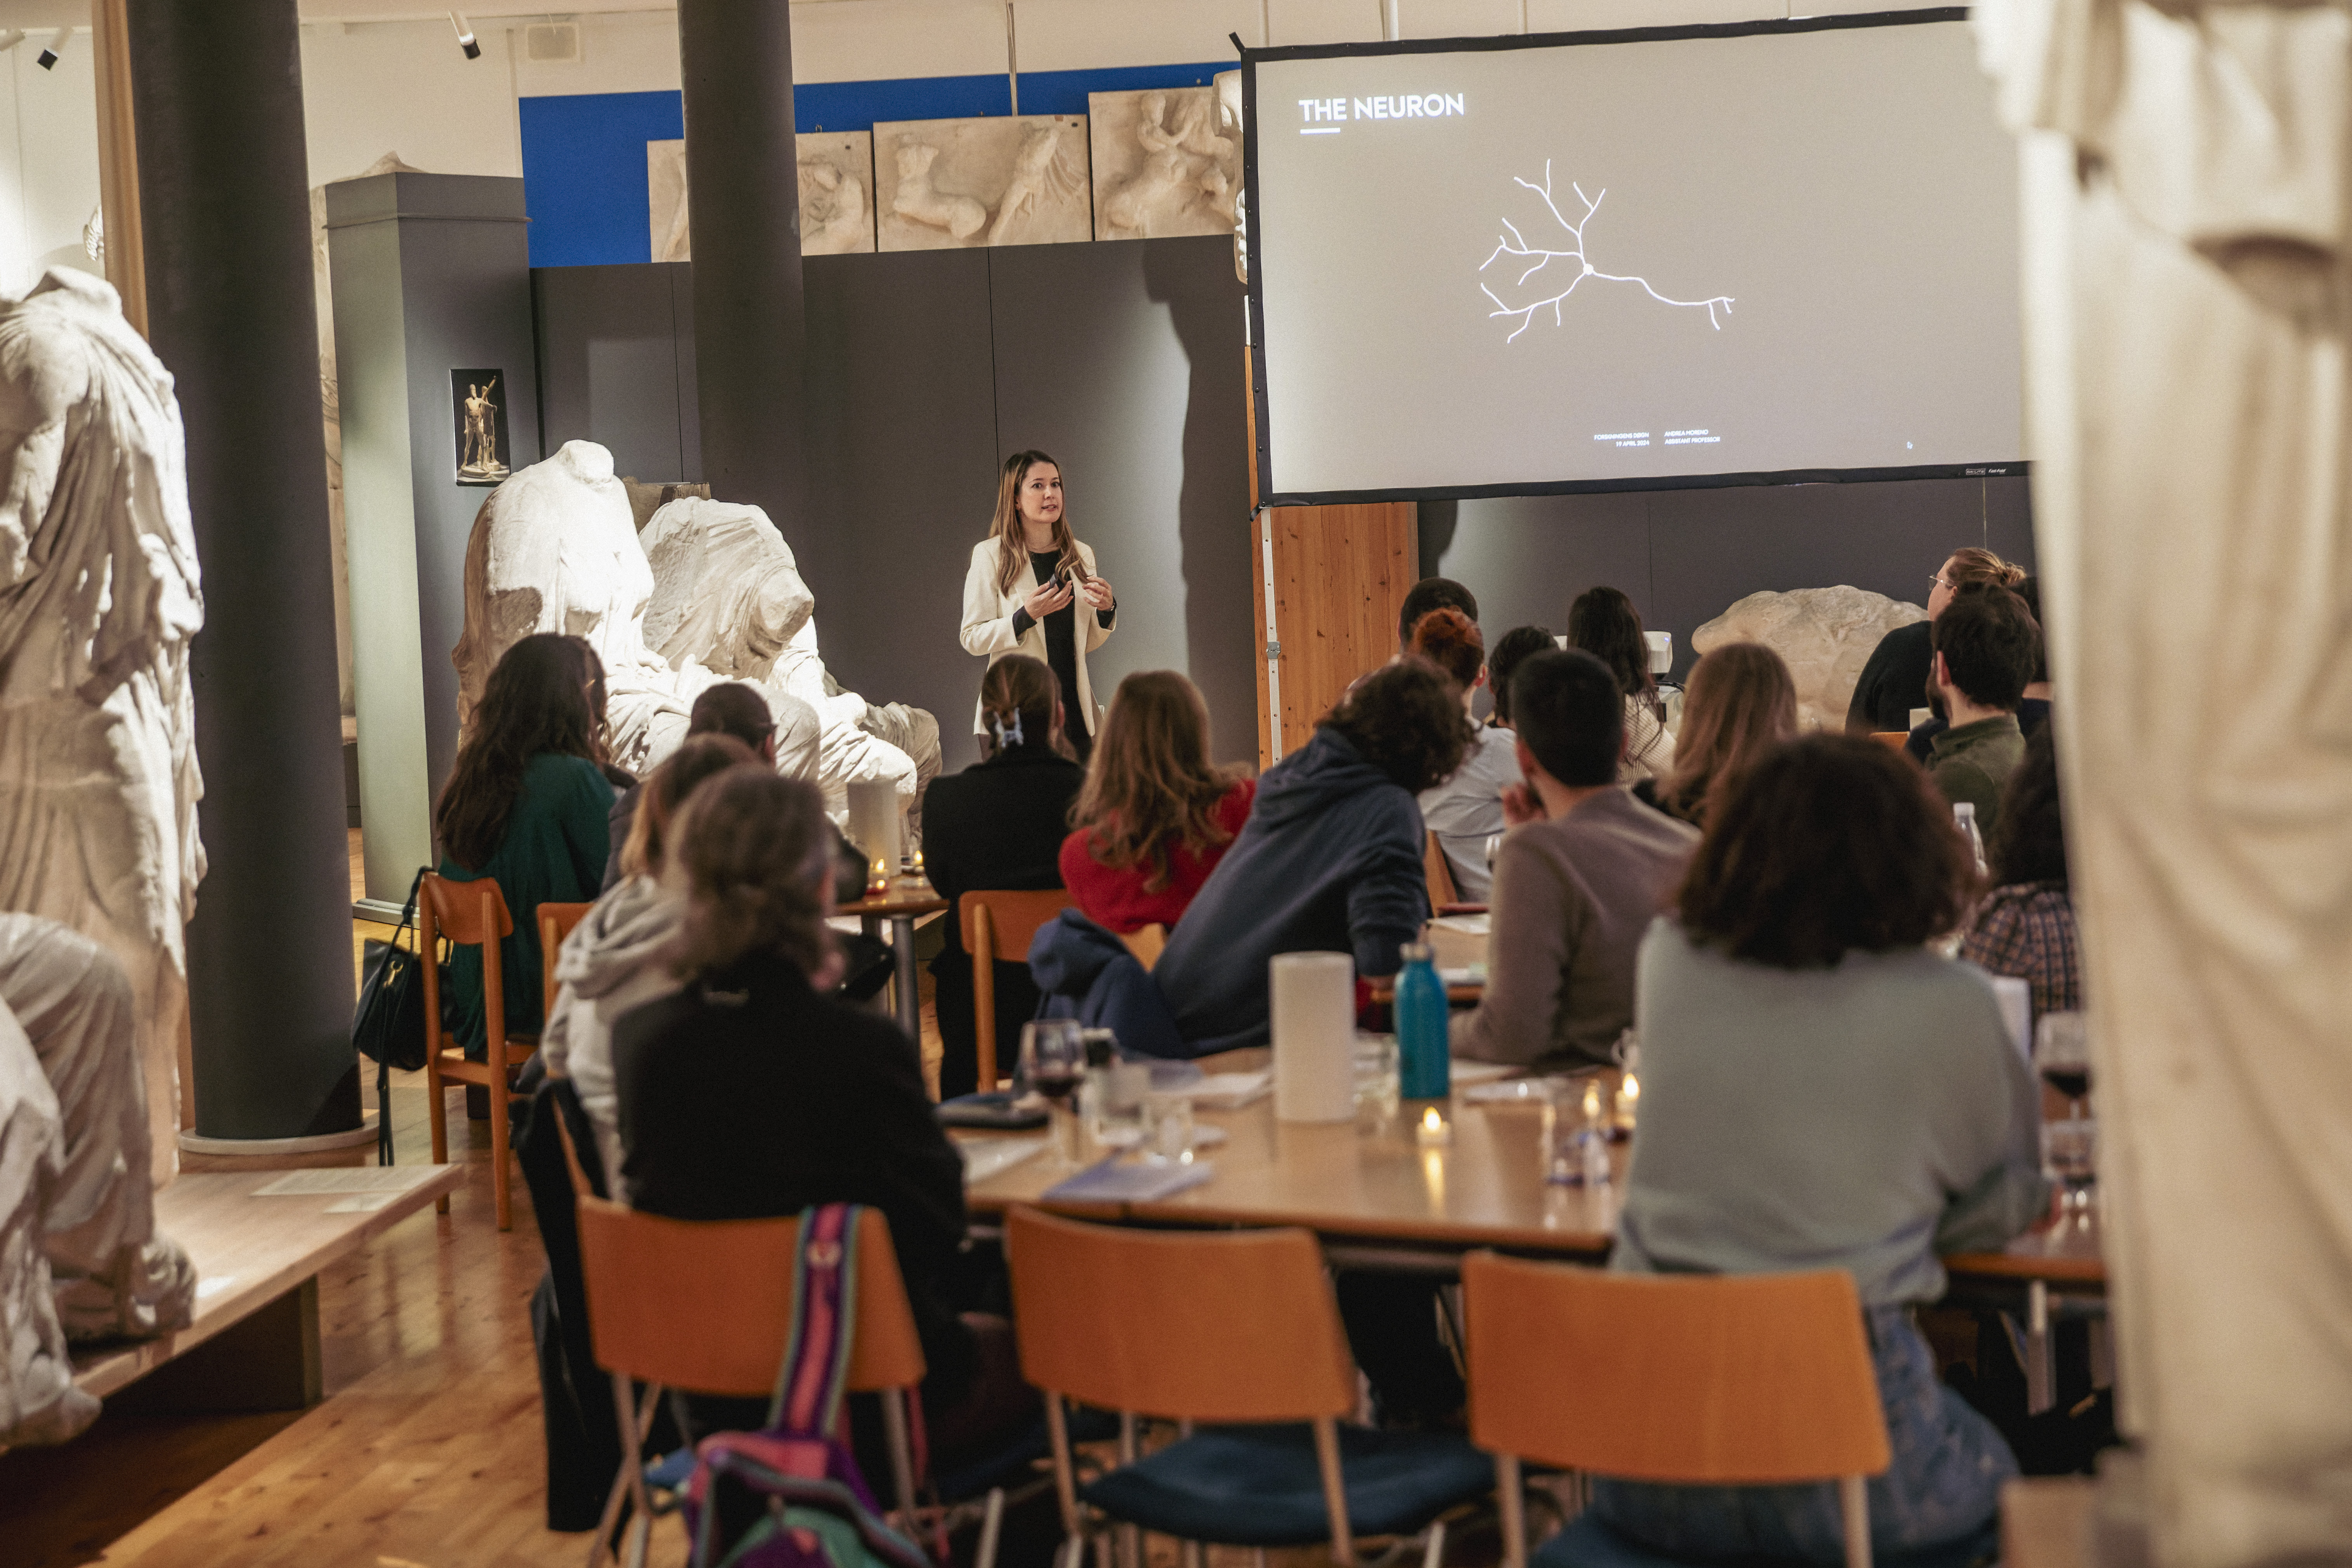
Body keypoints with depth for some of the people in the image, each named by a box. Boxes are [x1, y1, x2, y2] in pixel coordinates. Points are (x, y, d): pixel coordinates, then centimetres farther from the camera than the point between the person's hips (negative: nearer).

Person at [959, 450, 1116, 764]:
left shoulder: (1082, 554, 11)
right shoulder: (990, 555, -4)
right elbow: (972, 638, -6)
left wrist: (1106, 609, -2)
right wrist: (1026, 616, -19)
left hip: (1073, 703, 4)